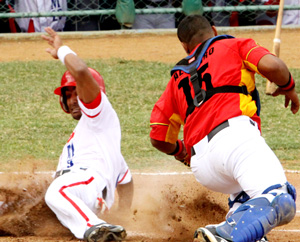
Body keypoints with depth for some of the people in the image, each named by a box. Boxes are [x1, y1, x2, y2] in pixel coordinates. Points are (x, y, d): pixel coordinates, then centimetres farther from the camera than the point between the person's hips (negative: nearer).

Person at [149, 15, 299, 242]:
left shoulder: (177, 79, 31)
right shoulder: (235, 45, 21)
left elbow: (159, 138, 27)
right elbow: (271, 65, 1)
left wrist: (180, 151, 48)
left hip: (201, 168, 5)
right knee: (280, 201, -20)